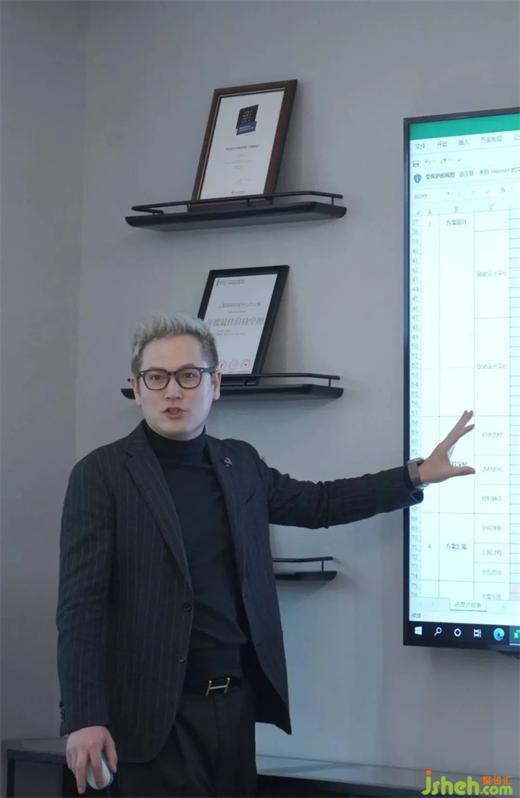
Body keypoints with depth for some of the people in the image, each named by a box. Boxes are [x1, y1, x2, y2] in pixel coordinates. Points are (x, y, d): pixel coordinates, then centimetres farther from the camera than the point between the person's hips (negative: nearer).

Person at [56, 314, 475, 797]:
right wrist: (83, 718, -18)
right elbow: (81, 604, -11)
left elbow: (318, 503, 24)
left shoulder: (240, 464, 11)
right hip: (156, 713, -5)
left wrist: (418, 474, 17)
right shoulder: (101, 474, -6)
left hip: (237, 701, 5)